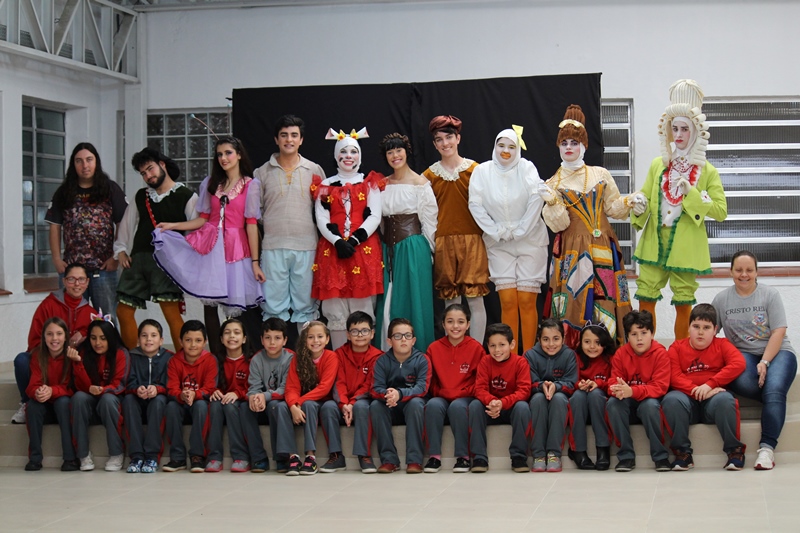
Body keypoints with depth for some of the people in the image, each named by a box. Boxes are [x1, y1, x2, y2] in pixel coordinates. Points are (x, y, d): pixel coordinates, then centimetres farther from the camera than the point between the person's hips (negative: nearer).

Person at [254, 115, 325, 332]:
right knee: (273, 305, 2)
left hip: (306, 246, 0)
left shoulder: (315, 171, 7)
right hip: (273, 246, 0)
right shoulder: (262, 173, 7)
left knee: (305, 304, 5)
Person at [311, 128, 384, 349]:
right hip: (332, 250, 1)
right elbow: (321, 220, 3)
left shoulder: (370, 184, 11)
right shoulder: (325, 186, 12)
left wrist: (353, 241, -13)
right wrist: (338, 242, -14)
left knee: (362, 310, -4)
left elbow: (374, 217, 0)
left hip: (363, 249, -1)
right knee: (336, 312, -3)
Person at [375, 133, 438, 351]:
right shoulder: (383, 184, 12)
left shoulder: (420, 183, -4)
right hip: (388, 248, 5)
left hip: (412, 247, -5)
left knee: (412, 300, -4)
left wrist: (432, 247, -1)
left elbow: (429, 220, -2)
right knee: (387, 302, 5)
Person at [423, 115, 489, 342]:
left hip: (472, 240, -2)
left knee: (475, 298, -5)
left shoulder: (474, 169, 2)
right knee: (451, 299, 4)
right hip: (443, 242, 2)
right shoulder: (430, 174, 8)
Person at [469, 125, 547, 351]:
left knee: (527, 301, -4)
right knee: (508, 302, -4)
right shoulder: (482, 171, 0)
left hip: (530, 241, -1)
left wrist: (519, 231, -13)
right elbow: (475, 205, -2)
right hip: (499, 245, 1)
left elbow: (536, 201, -11)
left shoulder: (526, 168, -4)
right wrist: (497, 231, -7)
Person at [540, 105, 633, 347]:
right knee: (575, 302, -7)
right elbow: (559, 224, -2)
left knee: (605, 301, -3)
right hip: (572, 250, -1)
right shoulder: (553, 184, 8)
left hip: (603, 248, 2)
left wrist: (629, 203, -6)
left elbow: (613, 208, 12)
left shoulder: (600, 175, 11)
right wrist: (551, 202, -18)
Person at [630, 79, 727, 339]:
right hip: (654, 244, 3)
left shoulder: (707, 171, 0)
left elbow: (721, 211, -5)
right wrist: (639, 207, -11)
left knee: (683, 304, 3)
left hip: (686, 248, -3)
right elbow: (645, 199, 13)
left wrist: (691, 194, -14)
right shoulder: (658, 165, 10)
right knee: (645, 300, 0)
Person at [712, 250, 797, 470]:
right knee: (742, 383, -36)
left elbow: (778, 331, -6)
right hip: (742, 354, 1)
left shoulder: (770, 294, 1)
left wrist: (765, 362, -18)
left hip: (776, 352, -1)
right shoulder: (722, 299, 9)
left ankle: (767, 447, -32)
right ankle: (776, 402, -13)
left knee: (774, 390, -32)